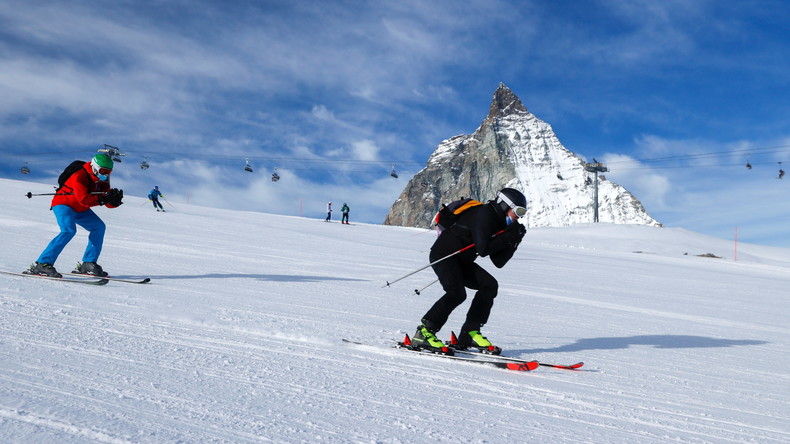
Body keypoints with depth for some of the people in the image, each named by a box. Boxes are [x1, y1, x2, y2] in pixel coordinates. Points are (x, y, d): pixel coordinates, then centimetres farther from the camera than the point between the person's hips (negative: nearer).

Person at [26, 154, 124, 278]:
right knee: (69, 230, -29)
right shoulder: (80, 177, -23)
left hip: (80, 210, 9)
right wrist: (103, 199, -39)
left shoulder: (102, 181, 0)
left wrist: (115, 200, -27)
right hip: (63, 204, -9)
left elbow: (109, 204, -5)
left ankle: (88, 264, 0)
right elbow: (83, 199, -36)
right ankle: (42, 264, -29)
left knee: (99, 227, -2)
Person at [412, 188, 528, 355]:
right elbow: (482, 249, -26)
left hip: (461, 261, 10)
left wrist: (514, 241, -2)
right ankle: (423, 333, -18)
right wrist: (508, 236, -17)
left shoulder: (499, 223, 11)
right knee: (457, 293, -26)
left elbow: (499, 262, 8)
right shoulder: (484, 214, -16)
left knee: (490, 285, -1)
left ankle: (470, 333, -1)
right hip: (443, 255, -10)